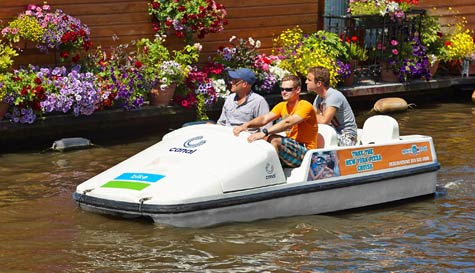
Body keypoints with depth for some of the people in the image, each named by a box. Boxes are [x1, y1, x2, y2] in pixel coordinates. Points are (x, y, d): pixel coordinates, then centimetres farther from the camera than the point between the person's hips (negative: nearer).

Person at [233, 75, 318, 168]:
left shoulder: (305, 106, -12)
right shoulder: (282, 106, 12)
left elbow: (288, 123, -29)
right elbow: (264, 118, -3)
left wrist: (265, 132, -41)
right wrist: (246, 125, -23)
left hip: (305, 152, -8)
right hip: (291, 148, 8)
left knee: (273, 139, -29)